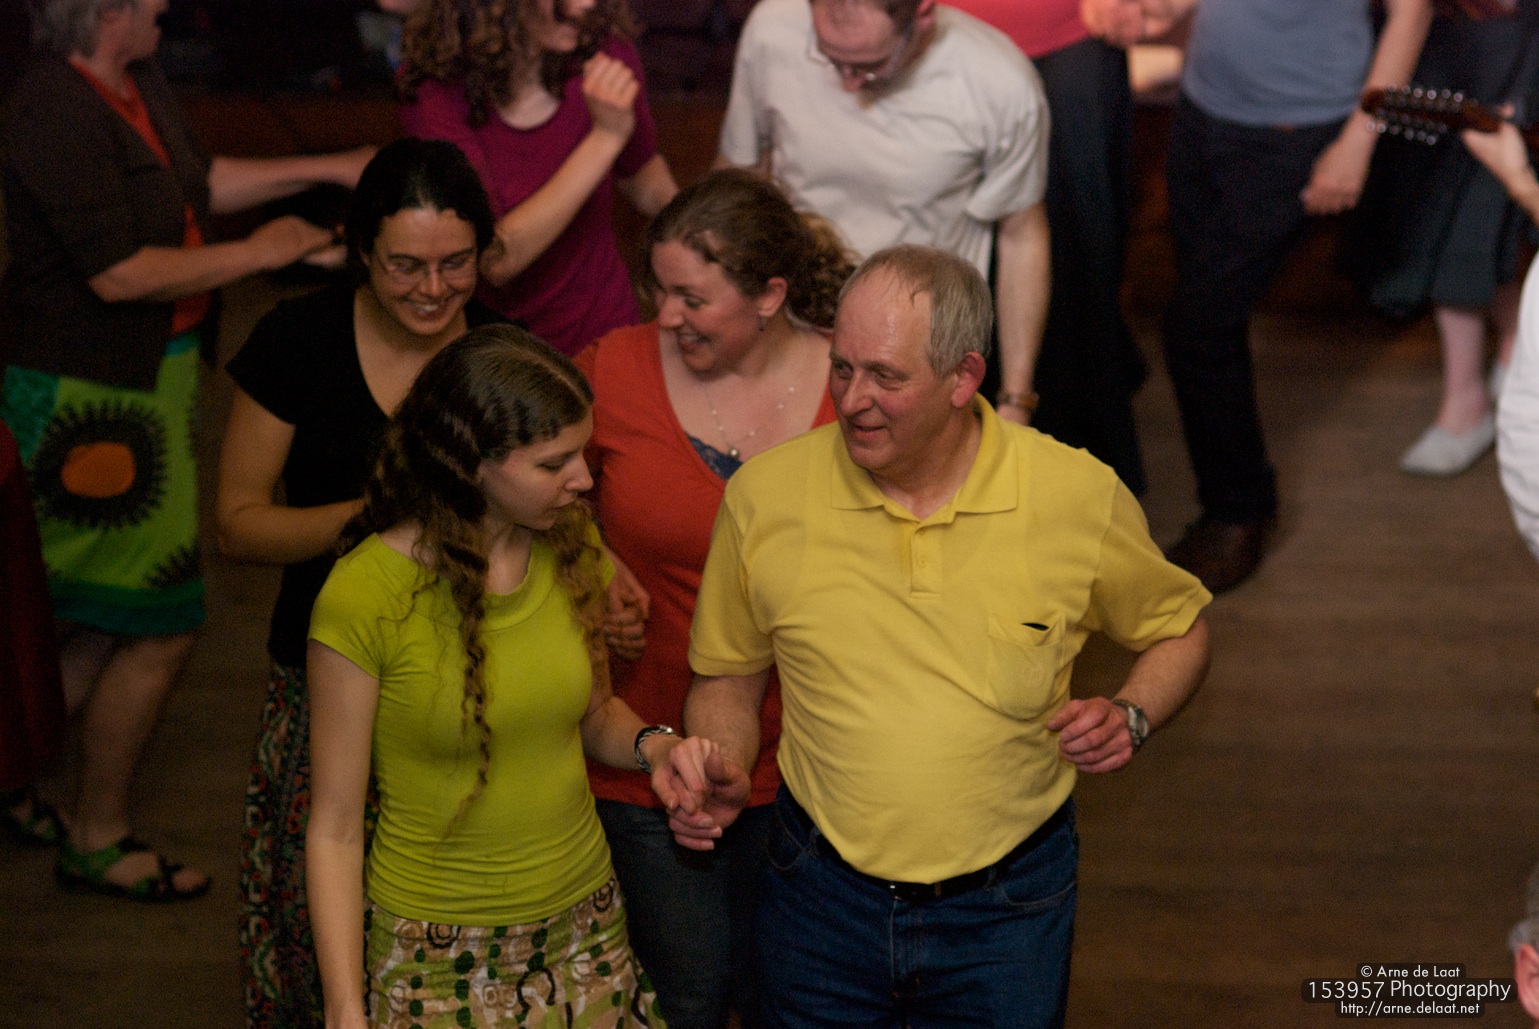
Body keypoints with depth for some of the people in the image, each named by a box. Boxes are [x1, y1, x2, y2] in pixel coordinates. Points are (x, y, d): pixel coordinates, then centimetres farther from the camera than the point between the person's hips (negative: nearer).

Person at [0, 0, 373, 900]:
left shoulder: (137, 81, 5)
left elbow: (199, 182, 20)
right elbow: (120, 274, -27)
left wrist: (328, 169, 14)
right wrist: (259, 252, -18)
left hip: (147, 377, 10)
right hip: (90, 398, -10)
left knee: (113, 616, 20)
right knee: (162, 626, 0)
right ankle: (99, 840, 17)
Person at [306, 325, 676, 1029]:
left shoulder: (571, 545, -2)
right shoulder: (363, 596, -18)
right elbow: (335, 829, -12)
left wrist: (652, 745, -7)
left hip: (586, 925, 4)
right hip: (439, 959, -4)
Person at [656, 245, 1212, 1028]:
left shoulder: (1080, 496, -12)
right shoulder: (764, 494, -10)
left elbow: (1180, 631, 6)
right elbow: (729, 677, 5)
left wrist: (1130, 716, -12)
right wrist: (722, 771, -13)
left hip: (1006, 909, -1)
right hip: (821, 897, 1)